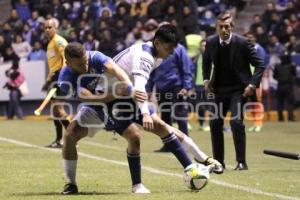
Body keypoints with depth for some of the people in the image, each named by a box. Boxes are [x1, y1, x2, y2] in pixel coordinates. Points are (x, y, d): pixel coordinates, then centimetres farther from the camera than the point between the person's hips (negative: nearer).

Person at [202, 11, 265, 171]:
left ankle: (241, 162, -9)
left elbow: (260, 65, -10)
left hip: (238, 90, -5)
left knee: (236, 121, -18)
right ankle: (218, 161, 17)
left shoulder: (242, 43, -16)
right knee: (215, 123, 3)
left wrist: (253, 84, -18)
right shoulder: (210, 42, -4)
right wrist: (206, 79, 5)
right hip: (219, 90, 5)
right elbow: (206, 62, 18)